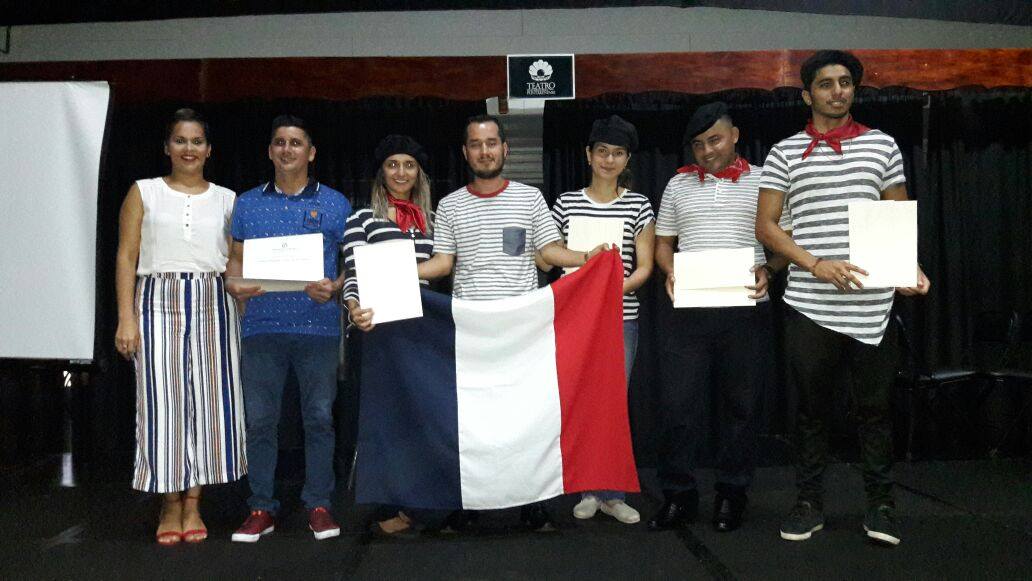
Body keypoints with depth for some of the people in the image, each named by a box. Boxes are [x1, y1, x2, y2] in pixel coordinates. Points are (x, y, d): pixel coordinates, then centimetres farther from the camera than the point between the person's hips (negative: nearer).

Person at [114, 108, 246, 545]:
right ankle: (170, 505, 9)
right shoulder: (144, 192, 8)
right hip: (159, 301, -1)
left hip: (213, 304, 2)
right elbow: (126, 258, 3)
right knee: (164, 399, -3)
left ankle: (193, 505, 11)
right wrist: (126, 318, -6)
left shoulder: (227, 199, 13)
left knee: (209, 399, 0)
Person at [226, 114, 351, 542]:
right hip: (261, 326, 2)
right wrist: (236, 286, -6)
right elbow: (236, 259, 16)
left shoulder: (334, 203, 8)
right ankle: (261, 508, 16)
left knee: (319, 418, 3)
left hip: (318, 326, -1)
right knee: (260, 419, 4)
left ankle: (319, 506, 14)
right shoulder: (248, 203, 14)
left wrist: (334, 288, -13)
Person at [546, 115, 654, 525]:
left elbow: (644, 267, 2)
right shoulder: (567, 203, 7)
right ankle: (588, 490, 17)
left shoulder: (638, 205, 5)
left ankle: (611, 493, 15)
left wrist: (617, 287, -17)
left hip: (621, 317, 0)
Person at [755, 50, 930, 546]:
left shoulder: (882, 145, 10)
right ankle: (809, 503, 21)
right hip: (809, 304, -1)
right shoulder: (785, 153, 6)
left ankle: (880, 504, 22)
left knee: (874, 406, 7)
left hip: (872, 302, 1)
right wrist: (816, 264, -12)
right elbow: (765, 225, 1)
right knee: (812, 407, 8)